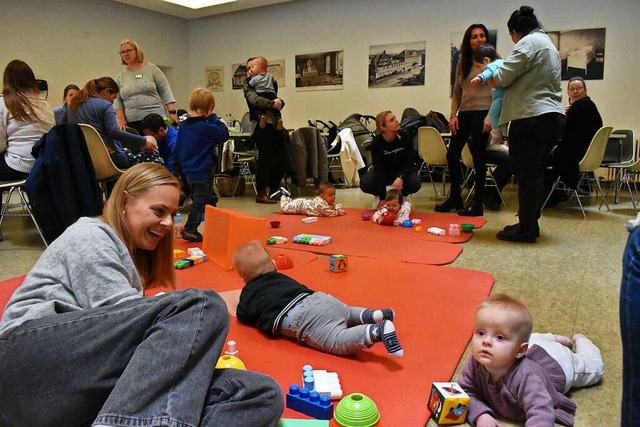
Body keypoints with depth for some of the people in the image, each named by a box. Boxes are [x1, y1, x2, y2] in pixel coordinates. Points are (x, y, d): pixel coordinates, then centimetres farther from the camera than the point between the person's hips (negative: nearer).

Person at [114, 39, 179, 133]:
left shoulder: (151, 68, 6)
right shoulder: (120, 77, 14)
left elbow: (165, 91, 3)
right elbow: (118, 100, 12)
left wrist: (172, 112, -7)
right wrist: (121, 119, -2)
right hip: (132, 123, 2)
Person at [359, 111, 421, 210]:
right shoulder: (376, 143, -24)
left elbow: (409, 162, -15)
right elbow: (379, 169, -25)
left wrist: (401, 178, -37)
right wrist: (382, 197, -29)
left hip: (401, 171, 1)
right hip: (382, 172, -1)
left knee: (415, 183, -30)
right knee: (365, 184, -30)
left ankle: (403, 195, 6)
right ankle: (378, 196, 6)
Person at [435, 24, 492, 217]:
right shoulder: (463, 63, 14)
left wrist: (491, 116, -16)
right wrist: (453, 115, 3)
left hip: (482, 113, -6)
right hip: (464, 114, 6)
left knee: (478, 158, -3)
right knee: (452, 154, 5)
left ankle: (477, 204, 7)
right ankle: (454, 198, 20)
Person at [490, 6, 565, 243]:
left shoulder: (528, 43, -6)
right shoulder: (549, 44, 25)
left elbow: (501, 78, -12)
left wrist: (489, 77, 8)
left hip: (532, 117, -10)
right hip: (553, 115, 10)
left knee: (526, 174, -6)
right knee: (535, 173, 13)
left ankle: (526, 229, -1)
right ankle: (530, 224, 21)